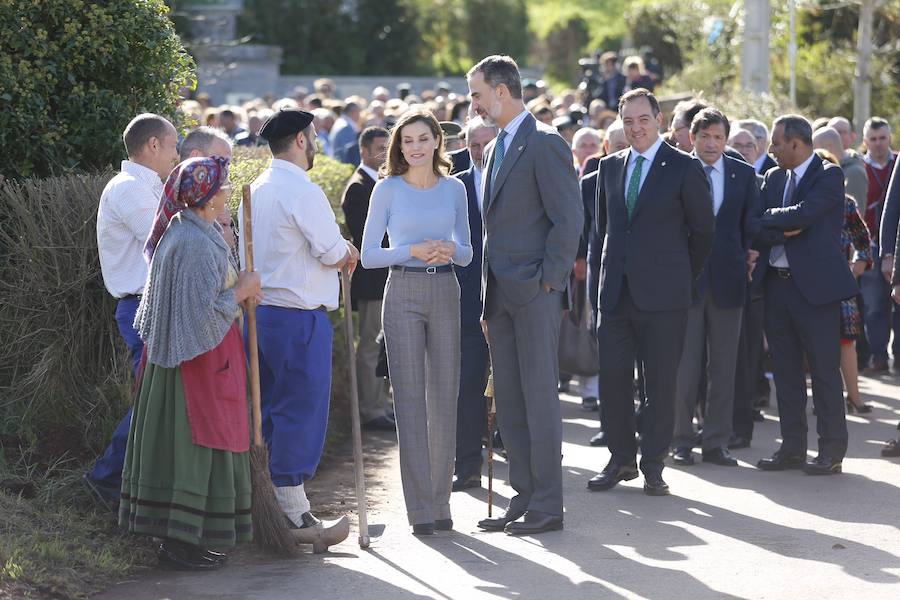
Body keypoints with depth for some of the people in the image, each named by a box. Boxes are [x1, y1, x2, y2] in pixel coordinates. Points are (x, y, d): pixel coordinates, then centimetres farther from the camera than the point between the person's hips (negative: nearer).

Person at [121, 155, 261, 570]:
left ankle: (175, 536, 21)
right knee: (193, 445, -2)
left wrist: (236, 288, 8)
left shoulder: (180, 229, 8)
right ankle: (180, 544, 3)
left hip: (172, 355, 10)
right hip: (200, 359, -10)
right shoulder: (198, 244, -23)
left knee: (175, 443, 13)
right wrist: (241, 290, -10)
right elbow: (204, 312, -24)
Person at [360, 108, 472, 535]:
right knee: (410, 398, -5)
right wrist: (413, 251, -14)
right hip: (403, 295, -3)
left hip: (445, 294, 3)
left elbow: (467, 253, 15)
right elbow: (368, 254, 0)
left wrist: (450, 250, -7)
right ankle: (420, 508, -4)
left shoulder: (454, 188, 10)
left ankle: (440, 501, 13)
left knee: (445, 396, 3)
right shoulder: (388, 189, 2)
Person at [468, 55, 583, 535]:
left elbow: (569, 218, -15)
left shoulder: (544, 143, -10)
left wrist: (546, 280, -16)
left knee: (539, 397, -5)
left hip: (534, 294, -9)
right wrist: (488, 300, 16)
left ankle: (546, 505, -1)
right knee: (509, 401, 10)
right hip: (501, 296, 9)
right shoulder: (497, 148, 18)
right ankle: (524, 498, 16)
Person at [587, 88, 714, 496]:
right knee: (613, 378, 3)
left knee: (660, 382, 0)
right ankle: (621, 460, 15)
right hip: (616, 290, 4)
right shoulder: (610, 167, 11)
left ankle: (653, 466, 8)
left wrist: (682, 275, 8)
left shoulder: (684, 168, -3)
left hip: (662, 294, -4)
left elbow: (703, 229, 3)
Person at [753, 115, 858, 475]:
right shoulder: (773, 178, 13)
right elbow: (755, 229, 3)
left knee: (824, 369, -2)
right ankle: (792, 448, 16)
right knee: (785, 369, 9)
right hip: (777, 283, 6)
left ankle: (831, 451, 4)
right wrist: (782, 232, -14)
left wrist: (767, 219, -7)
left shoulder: (829, 176, -6)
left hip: (815, 284, -6)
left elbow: (802, 215, -20)